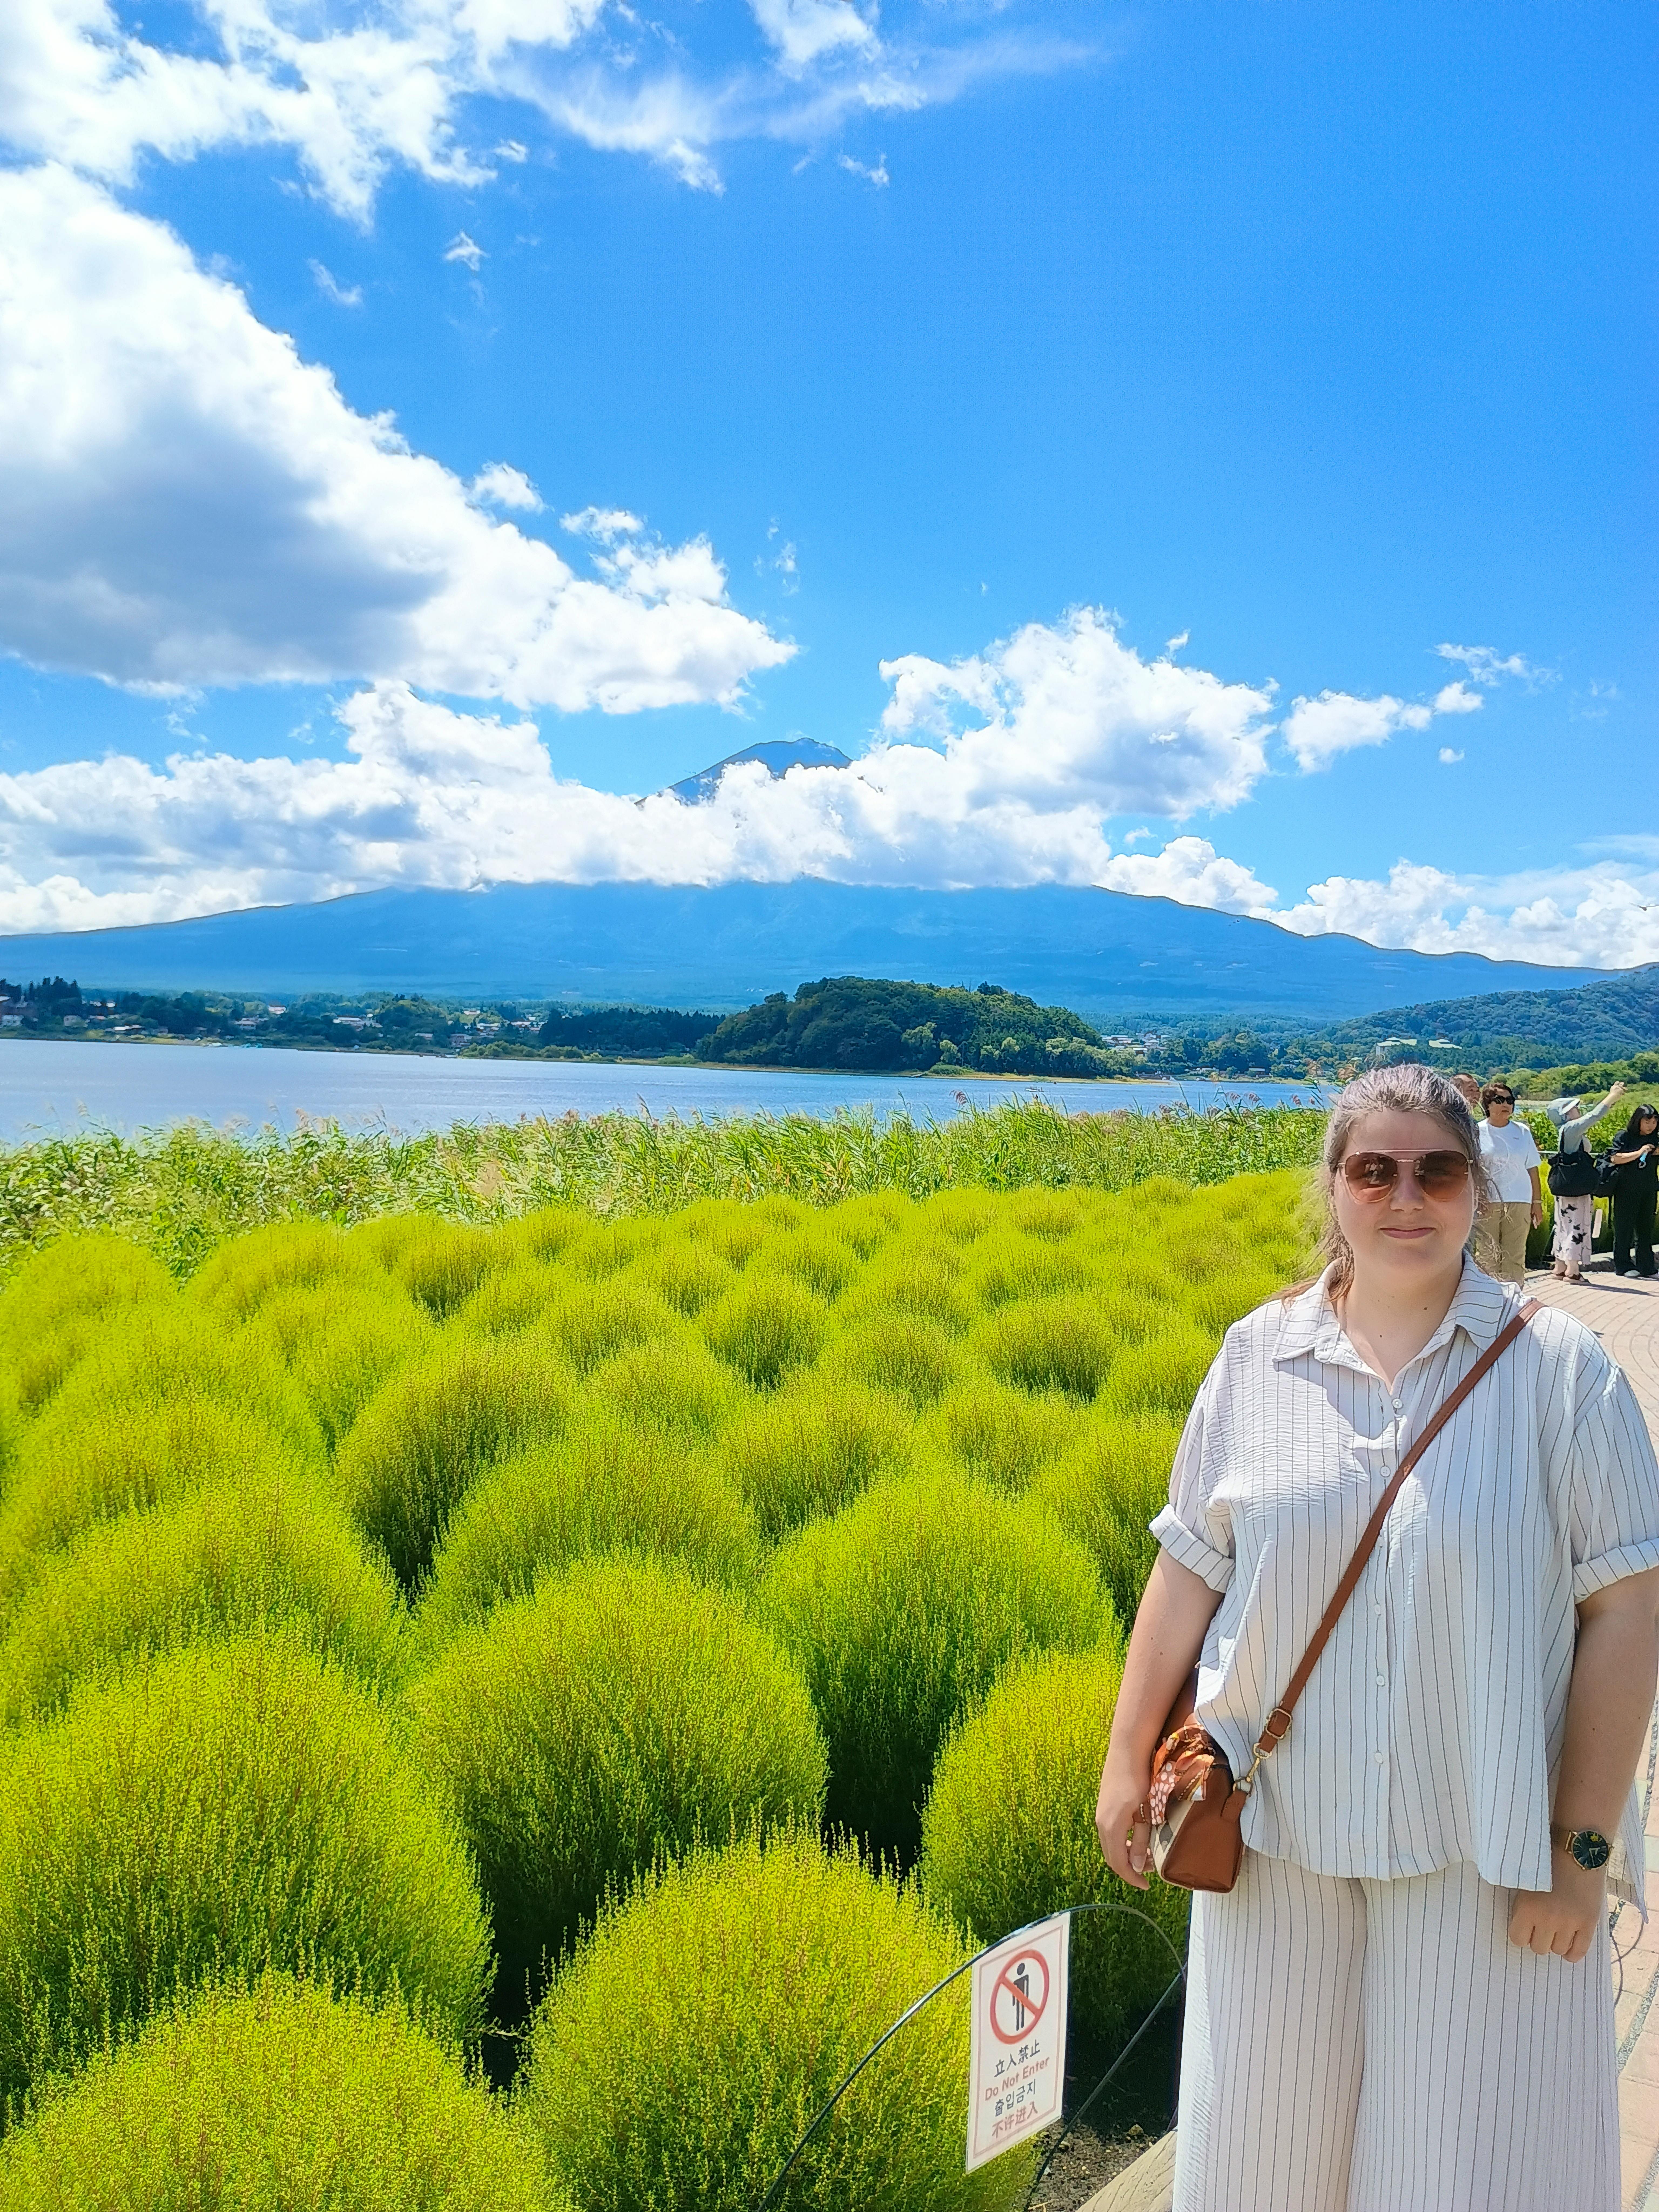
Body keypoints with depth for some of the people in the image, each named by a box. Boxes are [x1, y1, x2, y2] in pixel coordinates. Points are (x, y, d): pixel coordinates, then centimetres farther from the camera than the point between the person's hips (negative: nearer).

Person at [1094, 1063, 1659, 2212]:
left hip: (1483, 1845, -2)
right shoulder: (1257, 1355, -2)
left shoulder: (1559, 1368, -9)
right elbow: (1189, 1570, 3)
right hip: (1279, 1824, 2)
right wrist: (1126, 1761, 5)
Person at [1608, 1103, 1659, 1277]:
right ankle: (1623, 1266, 7)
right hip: (1626, 1191, -4)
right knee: (1624, 1229, 0)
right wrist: (1639, 1153, -18)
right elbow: (1616, 1158, -12)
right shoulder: (1623, 1137, -3)